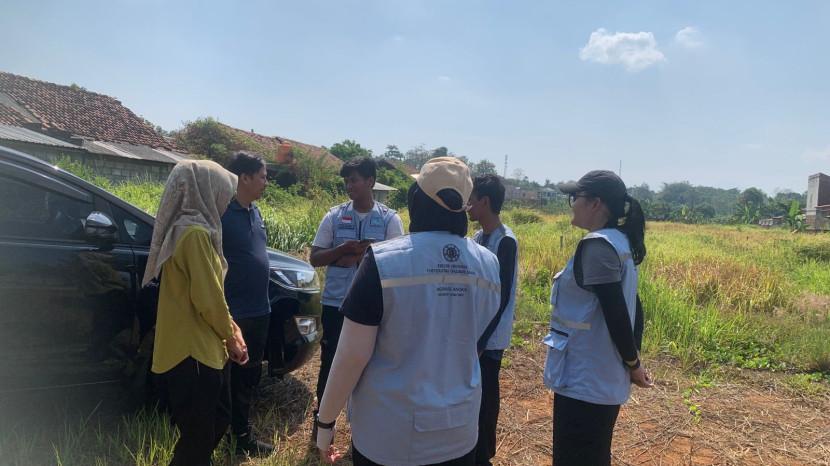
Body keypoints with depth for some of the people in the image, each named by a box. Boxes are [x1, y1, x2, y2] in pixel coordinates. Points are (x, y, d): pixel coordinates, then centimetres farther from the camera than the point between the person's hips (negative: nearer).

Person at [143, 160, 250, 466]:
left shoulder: (192, 228, 12)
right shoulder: (195, 233, -21)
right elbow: (207, 300, -22)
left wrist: (230, 330, 10)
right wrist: (230, 336, -6)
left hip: (202, 346, 10)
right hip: (193, 351, -10)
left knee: (218, 419, 22)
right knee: (199, 435, 4)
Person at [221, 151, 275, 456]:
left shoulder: (254, 211, 10)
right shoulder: (221, 213, -17)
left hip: (258, 311, 9)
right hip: (234, 314, -9)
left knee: (250, 376, 18)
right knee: (233, 379, 6)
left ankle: (243, 436, 33)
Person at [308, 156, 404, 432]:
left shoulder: (390, 219, -3)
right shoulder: (334, 216, 1)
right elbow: (315, 258, 0)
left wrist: (353, 258, -16)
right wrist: (344, 249, -18)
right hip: (335, 304, 1)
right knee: (330, 364, 12)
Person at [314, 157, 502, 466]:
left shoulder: (384, 261, -20)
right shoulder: (487, 264, -6)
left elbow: (352, 355, -17)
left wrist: (325, 420, -5)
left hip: (389, 433, -3)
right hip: (460, 431, 4)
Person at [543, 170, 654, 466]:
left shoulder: (596, 245, -20)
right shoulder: (621, 243, 9)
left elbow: (615, 313, -22)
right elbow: (627, 309, 12)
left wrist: (632, 364, -9)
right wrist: (632, 363, 12)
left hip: (583, 381, -9)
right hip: (606, 380, 9)